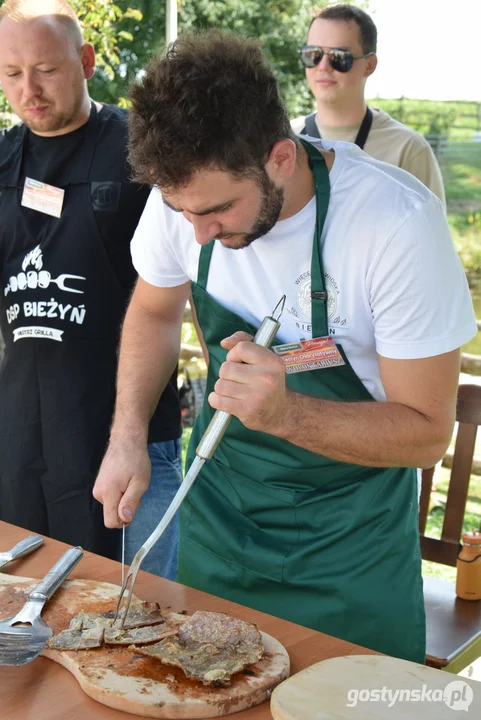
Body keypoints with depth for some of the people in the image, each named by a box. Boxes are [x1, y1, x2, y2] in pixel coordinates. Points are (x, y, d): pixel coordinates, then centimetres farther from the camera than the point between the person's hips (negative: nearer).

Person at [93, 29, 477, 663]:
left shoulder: (399, 223, -29)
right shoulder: (187, 190, -15)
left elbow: (426, 432, -21)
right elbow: (155, 309, 5)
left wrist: (283, 413, -36)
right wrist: (128, 436, -9)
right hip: (217, 515, 4)